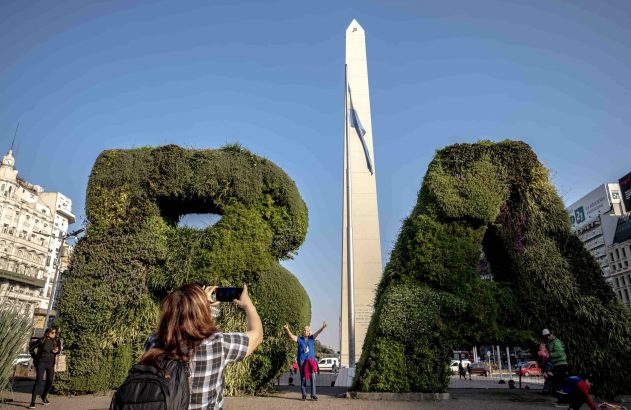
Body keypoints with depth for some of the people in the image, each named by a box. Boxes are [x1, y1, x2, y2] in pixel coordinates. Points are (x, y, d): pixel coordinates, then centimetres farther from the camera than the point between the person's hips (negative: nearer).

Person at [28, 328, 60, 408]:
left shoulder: (55, 341, 2)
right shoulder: (42, 341, -11)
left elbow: (58, 351, 13)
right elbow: (31, 348, -1)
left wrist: (56, 351, -9)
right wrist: (35, 357, 0)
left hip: (51, 363, 5)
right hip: (41, 363, -5)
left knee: (50, 381, 9)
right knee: (38, 381, -9)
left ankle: (44, 396, 33)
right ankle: (32, 401, -4)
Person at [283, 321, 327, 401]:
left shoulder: (311, 338, 5)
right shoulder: (299, 339, 3)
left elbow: (317, 333, -8)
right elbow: (291, 336, -10)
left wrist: (322, 328, -25)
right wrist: (287, 329, -28)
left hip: (311, 360, 1)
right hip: (302, 360, -1)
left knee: (313, 377, -3)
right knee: (303, 378, 4)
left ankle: (313, 394, 4)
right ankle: (304, 394, 14)